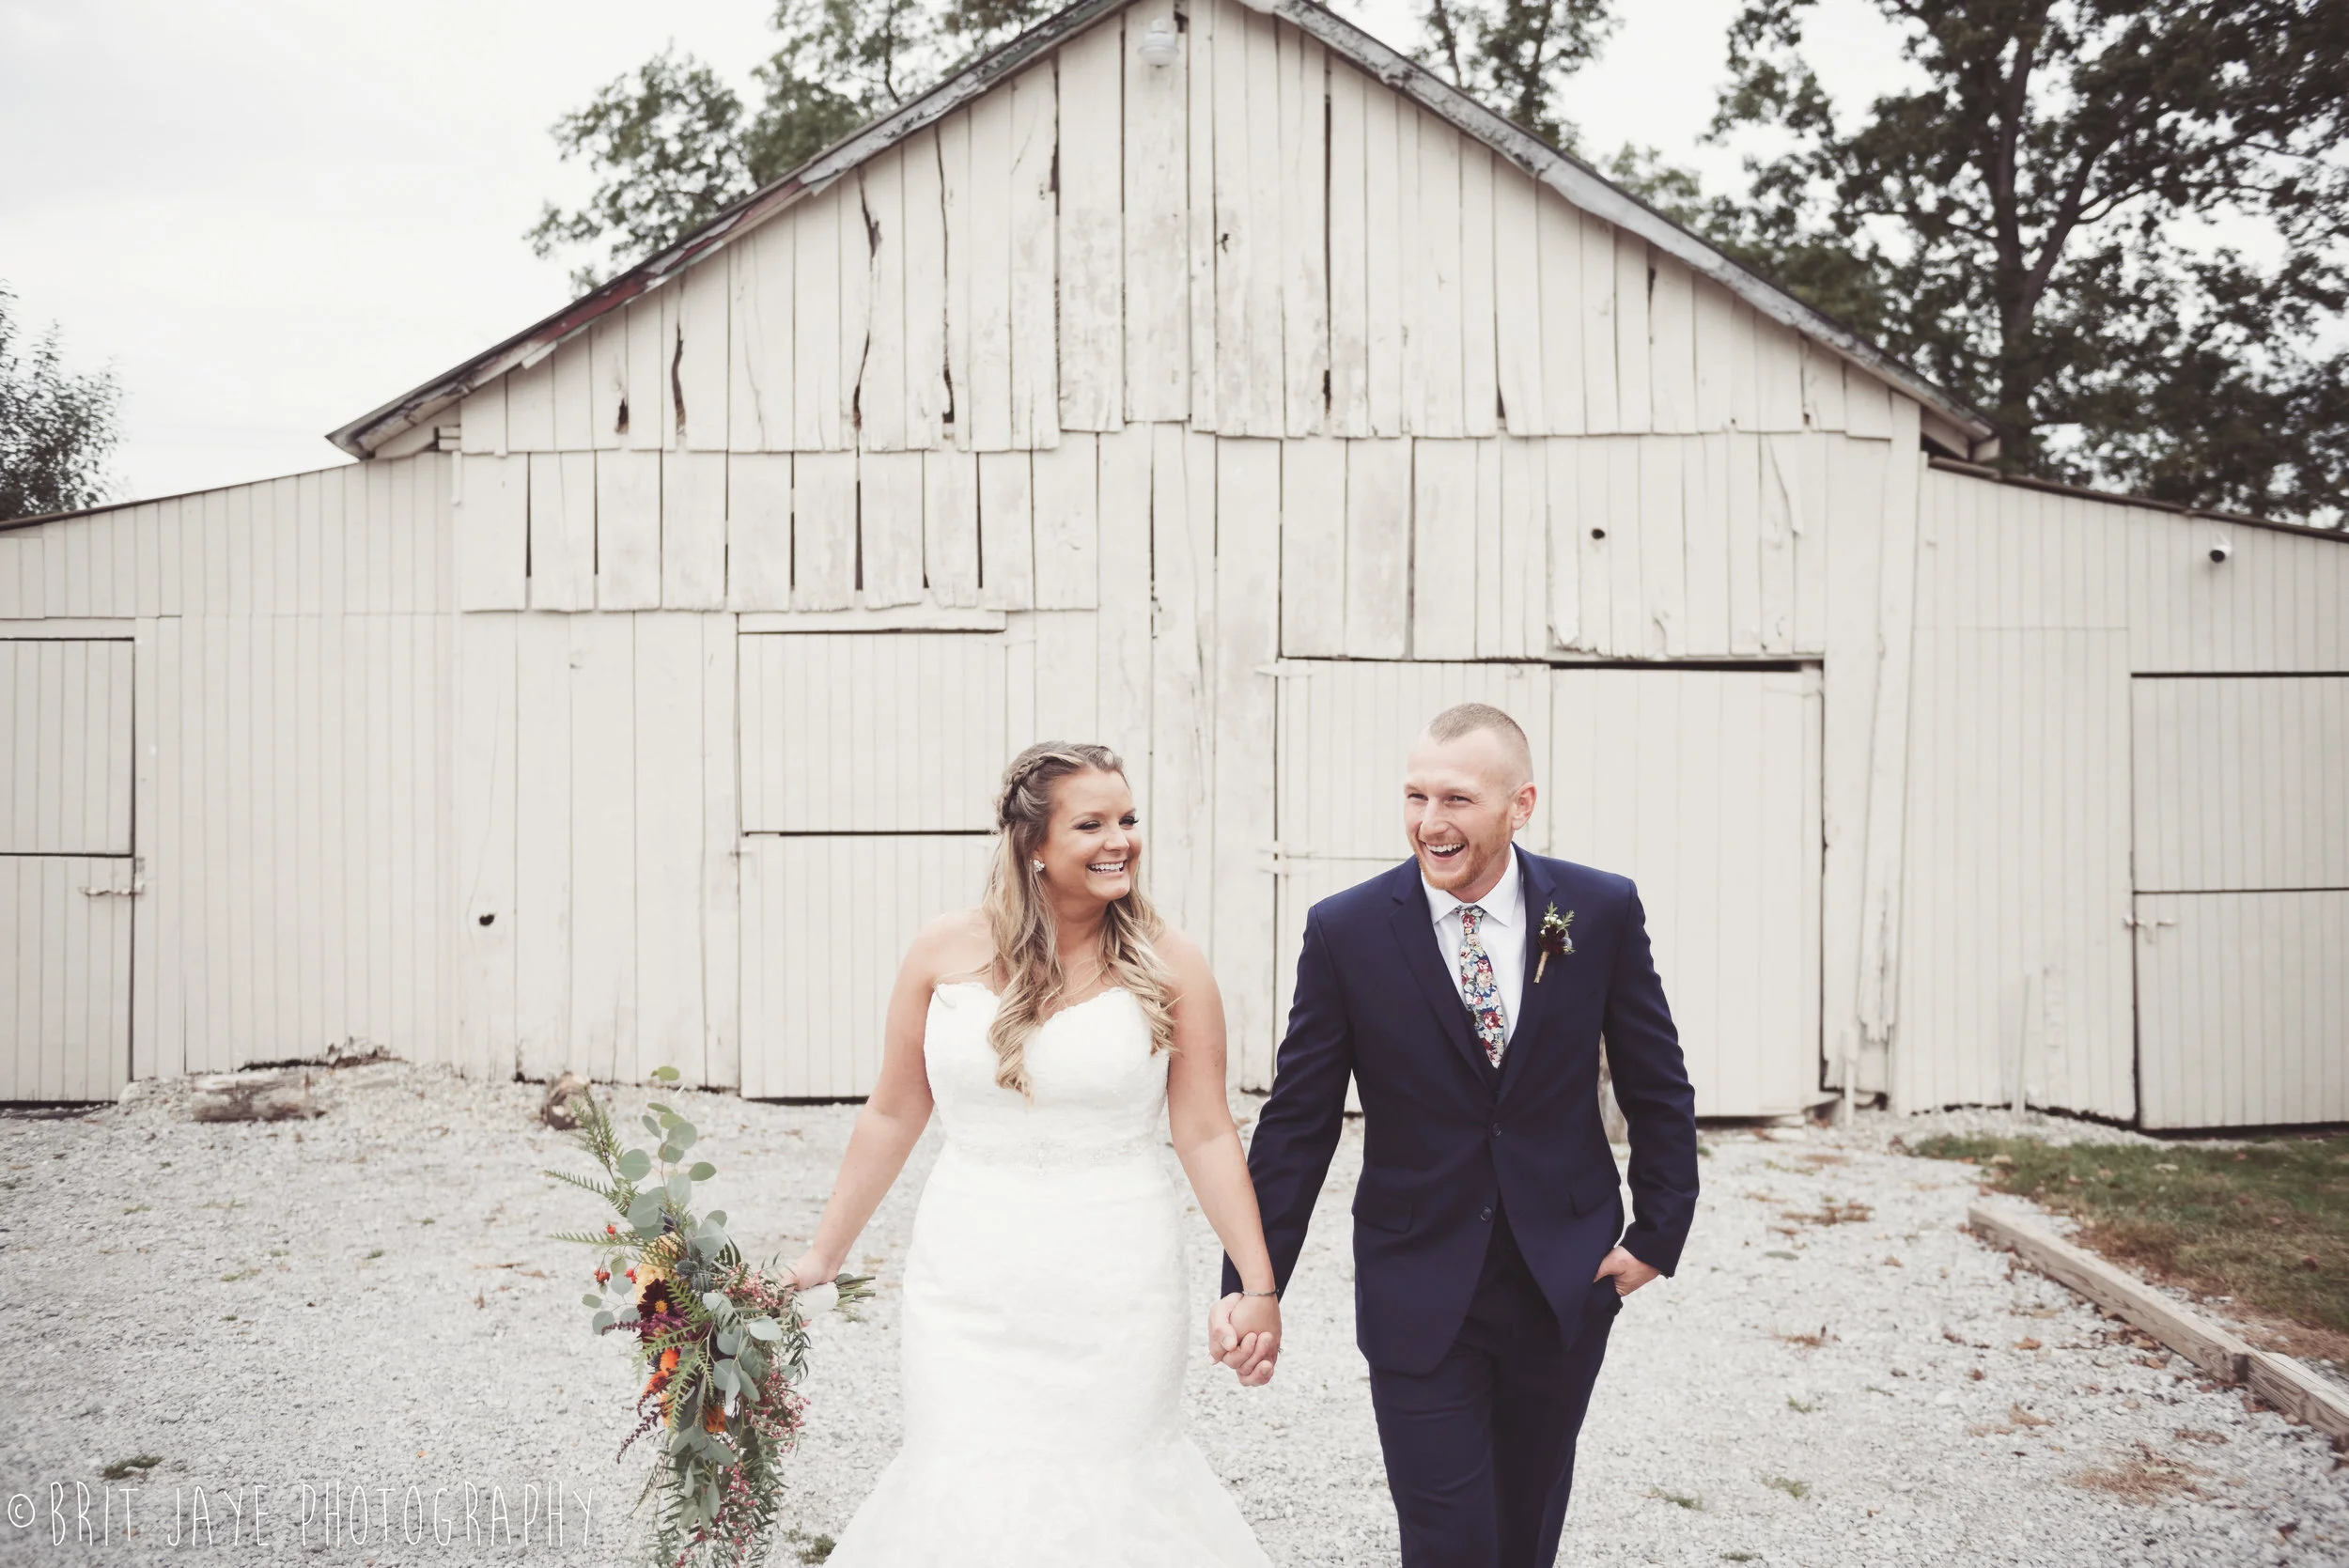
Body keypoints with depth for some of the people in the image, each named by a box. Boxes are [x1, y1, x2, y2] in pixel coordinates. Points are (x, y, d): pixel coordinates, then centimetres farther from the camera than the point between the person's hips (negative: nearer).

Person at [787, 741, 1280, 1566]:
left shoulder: (1167, 963, -5)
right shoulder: (944, 952, -2)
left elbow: (1207, 1133, -3)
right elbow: (892, 1115, 6)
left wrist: (1258, 1284, -7)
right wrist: (821, 1256, 10)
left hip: (1115, 1288, -1)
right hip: (968, 1282, 1)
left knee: (1107, 1479, 8)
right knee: (966, 1488, 4)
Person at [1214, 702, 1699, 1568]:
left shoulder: (1602, 911, -7)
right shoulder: (1346, 930, -11)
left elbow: (1658, 1088, 4)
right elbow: (1297, 1122, -7)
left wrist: (1659, 1232, 0)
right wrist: (1251, 1286, -10)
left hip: (1567, 1279, 2)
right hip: (1420, 1293, -2)